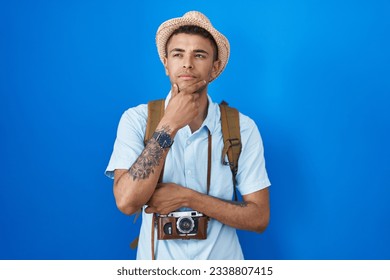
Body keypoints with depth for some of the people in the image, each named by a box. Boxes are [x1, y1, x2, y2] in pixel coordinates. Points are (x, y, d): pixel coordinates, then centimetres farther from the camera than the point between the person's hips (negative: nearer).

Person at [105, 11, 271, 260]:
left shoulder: (243, 128, -11)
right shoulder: (136, 119, -11)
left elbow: (259, 218, -12)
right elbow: (127, 201, -23)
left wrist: (186, 197, -21)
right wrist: (169, 125, -25)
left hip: (221, 259, 0)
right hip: (157, 258, 0)